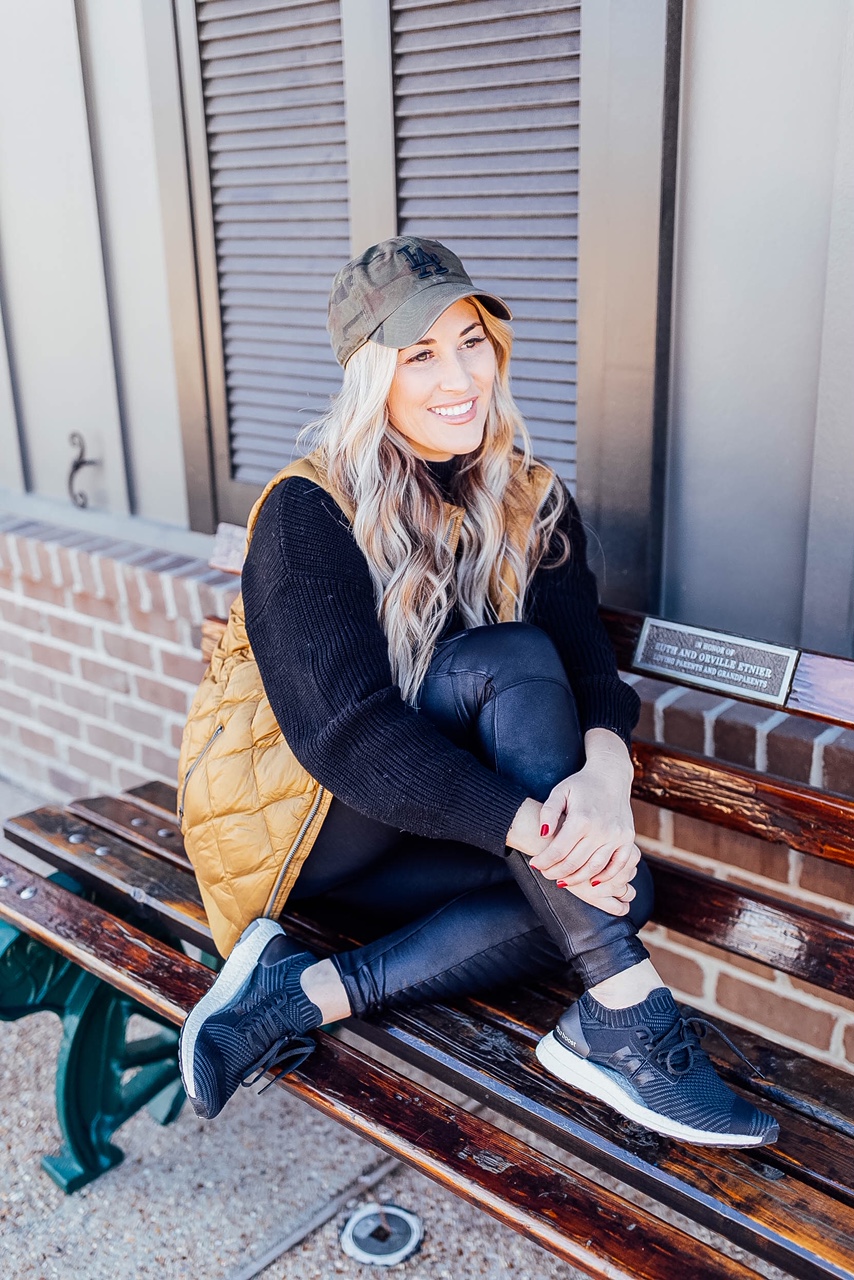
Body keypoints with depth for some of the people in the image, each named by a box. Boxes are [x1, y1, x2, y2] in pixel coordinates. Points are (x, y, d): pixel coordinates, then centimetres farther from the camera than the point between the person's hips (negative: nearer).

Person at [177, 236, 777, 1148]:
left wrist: (605, 772, -34)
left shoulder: (532, 501, 0)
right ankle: (622, 1020, -29)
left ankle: (308, 996, -18)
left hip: (423, 849, 6)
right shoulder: (308, 514, -17)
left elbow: (589, 662, -11)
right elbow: (347, 732, -27)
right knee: (509, 660, -28)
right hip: (310, 831, -5)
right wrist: (534, 826, -36)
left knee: (616, 884, -22)